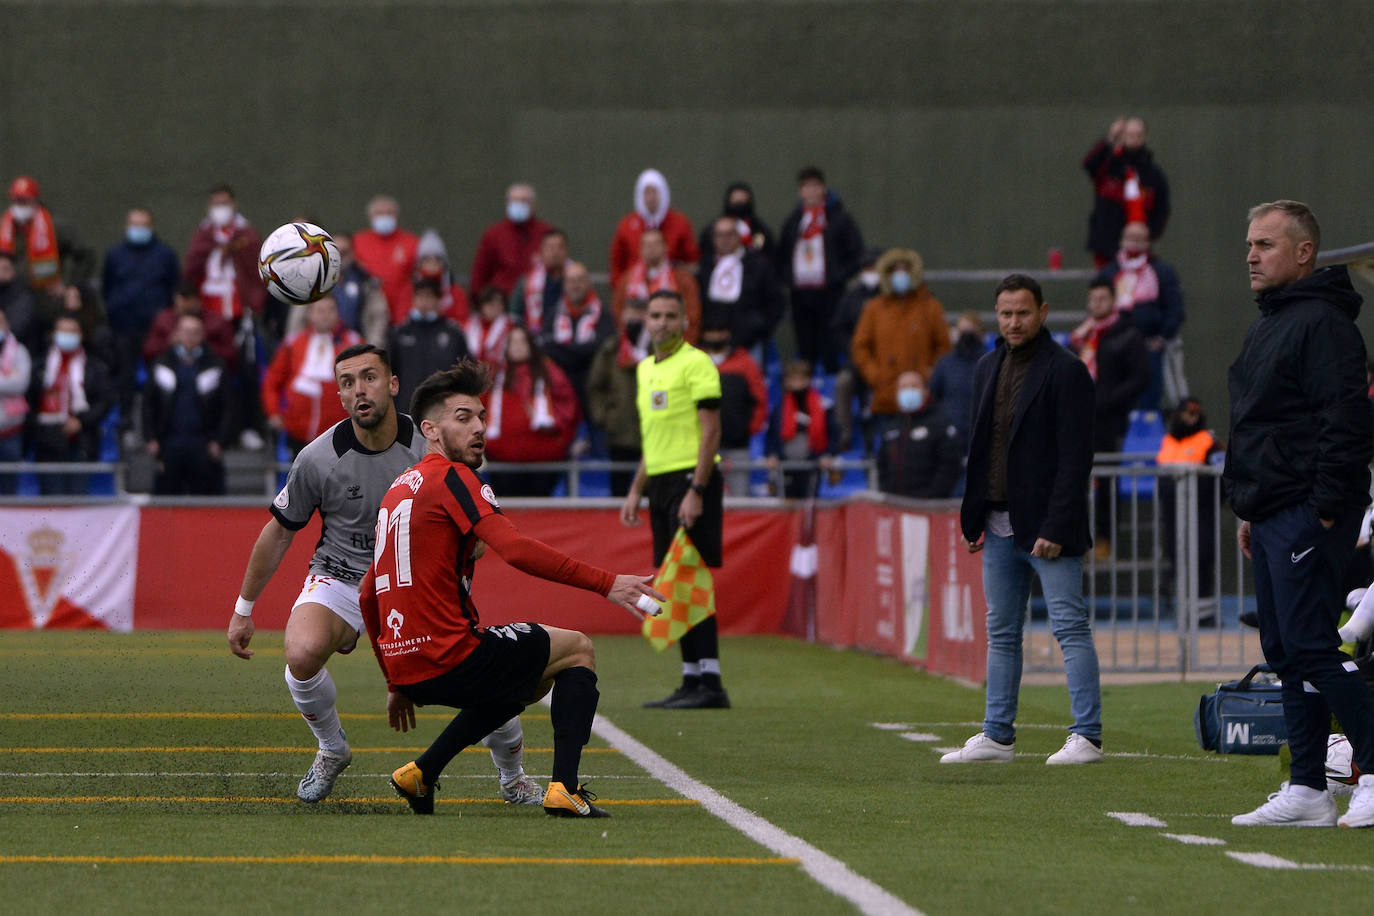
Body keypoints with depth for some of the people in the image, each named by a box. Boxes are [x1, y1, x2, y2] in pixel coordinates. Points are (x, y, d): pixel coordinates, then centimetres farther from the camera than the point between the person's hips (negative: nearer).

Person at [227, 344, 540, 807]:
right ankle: (332, 750, 1)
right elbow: (279, 532, 0)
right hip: (339, 578, -1)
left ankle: (514, 778, 17)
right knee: (302, 654, -32)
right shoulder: (318, 459, -15)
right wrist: (243, 609, 5)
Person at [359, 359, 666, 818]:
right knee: (577, 650, 11)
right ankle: (564, 788, -3)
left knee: (519, 685, 34)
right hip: (449, 656, -9)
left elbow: (369, 597, 25)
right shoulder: (453, 478, -8)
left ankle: (421, 772, 19)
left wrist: (397, 683, 31)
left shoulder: (398, 491, 20)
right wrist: (607, 584, -24)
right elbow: (517, 550, -23)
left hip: (405, 664, 9)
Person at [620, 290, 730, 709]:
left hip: (692, 479, -9)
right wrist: (635, 492, 20)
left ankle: (710, 683, -13)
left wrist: (696, 492, -20)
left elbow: (711, 432, -13)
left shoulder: (696, 364, -8)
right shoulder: (646, 369, 18)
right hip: (662, 483, 9)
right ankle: (692, 680, 10)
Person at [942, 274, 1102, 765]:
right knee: (1001, 633, 11)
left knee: (1070, 627, -6)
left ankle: (1087, 738, -6)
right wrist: (973, 517, 11)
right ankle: (997, 738, 16)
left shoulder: (1066, 371, -9)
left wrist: (1055, 528, -18)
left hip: (1046, 525, -7)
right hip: (998, 524, 7)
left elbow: (1076, 457, -13)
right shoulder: (989, 367, 14)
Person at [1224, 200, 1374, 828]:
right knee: (1286, 654, 8)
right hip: (1270, 518, 10)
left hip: (1307, 516, -10)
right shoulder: (1267, 328, 21)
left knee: (1310, 648, -13)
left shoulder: (1322, 324, -12)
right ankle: (1307, 790, 10)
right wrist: (1249, 511, 21)